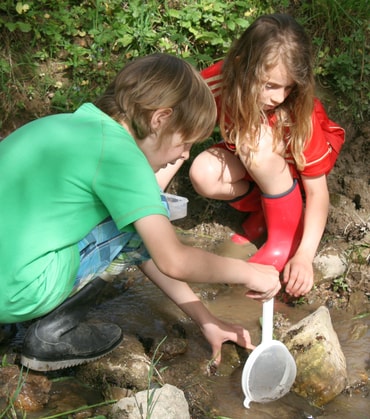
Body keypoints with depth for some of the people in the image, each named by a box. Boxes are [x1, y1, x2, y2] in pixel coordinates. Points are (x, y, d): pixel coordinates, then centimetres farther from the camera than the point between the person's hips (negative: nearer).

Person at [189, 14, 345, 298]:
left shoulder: (300, 113, -33)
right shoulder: (220, 81, -27)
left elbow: (317, 191, -28)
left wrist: (305, 255, -41)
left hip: (293, 165, -3)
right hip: (248, 163, 3)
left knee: (257, 142, -36)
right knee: (204, 174, -29)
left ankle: (286, 235, -18)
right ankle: (265, 209, -2)